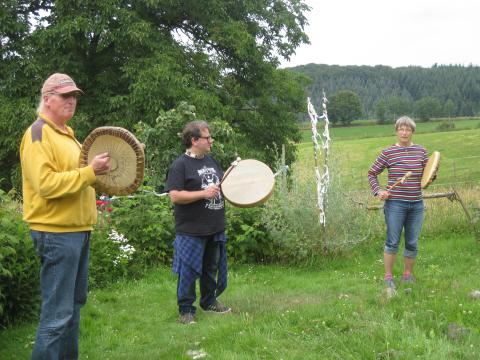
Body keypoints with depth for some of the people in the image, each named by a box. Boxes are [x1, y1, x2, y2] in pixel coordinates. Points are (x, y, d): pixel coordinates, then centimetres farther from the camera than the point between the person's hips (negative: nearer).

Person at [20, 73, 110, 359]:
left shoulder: (66, 133, 17)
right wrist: (90, 172, -24)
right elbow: (46, 184, -23)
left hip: (78, 229, 10)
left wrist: (98, 172, 8)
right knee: (58, 312, -8)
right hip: (56, 232, -10)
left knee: (75, 303, 17)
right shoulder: (38, 134, -12)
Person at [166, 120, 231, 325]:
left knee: (212, 267, 18)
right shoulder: (180, 165, -12)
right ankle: (186, 310, 11)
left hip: (215, 229, 7)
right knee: (189, 270, 0)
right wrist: (203, 194, -23)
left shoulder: (211, 161, 11)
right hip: (191, 231, -7)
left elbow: (221, 184, 26)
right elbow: (175, 196, -20)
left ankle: (209, 301, 34)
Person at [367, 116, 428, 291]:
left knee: (412, 243, 10)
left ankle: (408, 274, 27)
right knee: (392, 242, 1)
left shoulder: (421, 151, 6)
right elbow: (372, 173, 4)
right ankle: (388, 276, 14)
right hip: (395, 204, -3)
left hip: (416, 204, 3)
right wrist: (378, 191, -8)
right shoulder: (388, 152, -4)